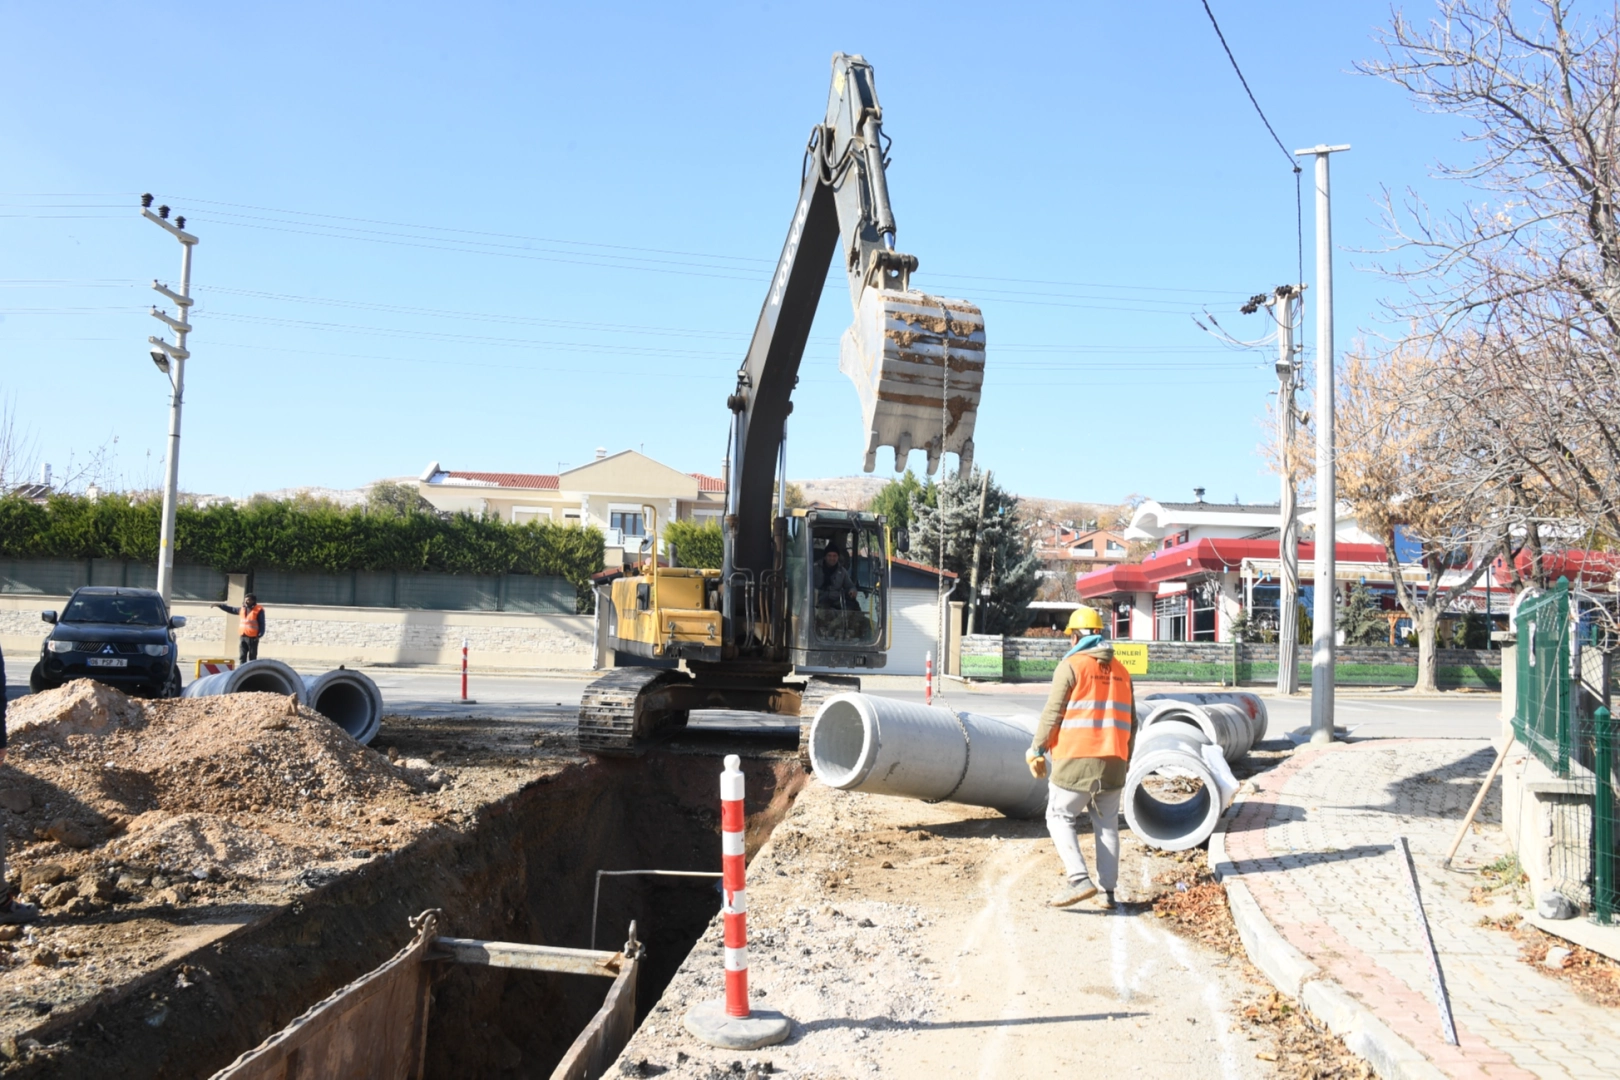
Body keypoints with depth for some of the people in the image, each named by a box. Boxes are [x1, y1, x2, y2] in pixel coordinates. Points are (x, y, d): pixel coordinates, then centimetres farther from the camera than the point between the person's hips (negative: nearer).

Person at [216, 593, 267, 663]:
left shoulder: (259, 610, -7)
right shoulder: (242, 609, 12)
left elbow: (262, 624, -9)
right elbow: (231, 610, 25)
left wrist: (259, 635, -19)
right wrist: (219, 605, 25)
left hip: (253, 638, -6)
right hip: (243, 637, 6)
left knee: (252, 658, 1)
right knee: (242, 657, 1)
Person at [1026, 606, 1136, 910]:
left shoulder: (1071, 666, -5)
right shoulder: (1121, 671, 13)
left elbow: (1052, 714, -8)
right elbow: (1130, 722, 16)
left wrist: (1036, 751, 0)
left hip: (1077, 760, -5)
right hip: (1113, 761, 5)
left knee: (1060, 817, 4)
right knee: (1107, 824, 12)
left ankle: (1079, 880, -10)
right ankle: (1108, 890, 9)